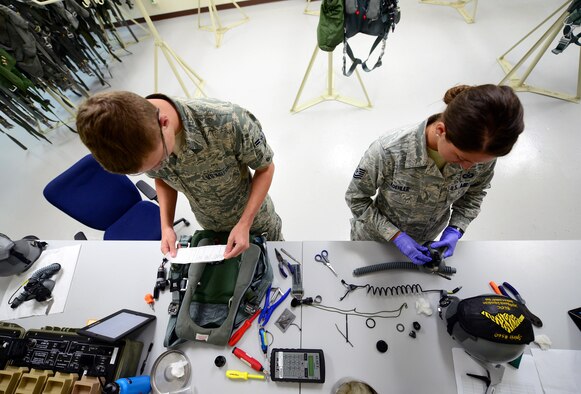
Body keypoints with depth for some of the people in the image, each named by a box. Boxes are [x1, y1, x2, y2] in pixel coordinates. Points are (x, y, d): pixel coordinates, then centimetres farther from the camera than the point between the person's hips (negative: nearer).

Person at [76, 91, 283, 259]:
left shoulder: (229, 122, -42)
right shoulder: (142, 148, -26)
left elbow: (265, 168, -24)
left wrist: (244, 224, -29)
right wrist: (166, 226, -15)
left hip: (253, 214, -2)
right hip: (211, 225, 3)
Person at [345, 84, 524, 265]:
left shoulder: (481, 154, -25)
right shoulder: (388, 151, -38)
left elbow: (474, 194, -3)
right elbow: (356, 198, -23)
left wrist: (455, 230, -18)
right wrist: (396, 236, -27)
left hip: (425, 239, 3)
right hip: (376, 237, -2)